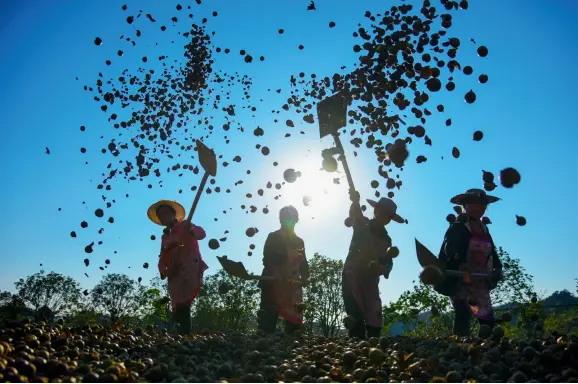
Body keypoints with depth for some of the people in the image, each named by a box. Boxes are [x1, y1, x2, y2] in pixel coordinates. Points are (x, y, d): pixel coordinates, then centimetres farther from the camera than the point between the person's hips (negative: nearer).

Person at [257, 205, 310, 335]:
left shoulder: (299, 241, 19)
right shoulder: (273, 237, 5)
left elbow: (303, 264, 17)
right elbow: (267, 260, -5)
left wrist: (305, 278, -4)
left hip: (293, 288, 5)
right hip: (273, 284, -5)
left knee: (294, 323, 0)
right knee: (268, 321, -12)